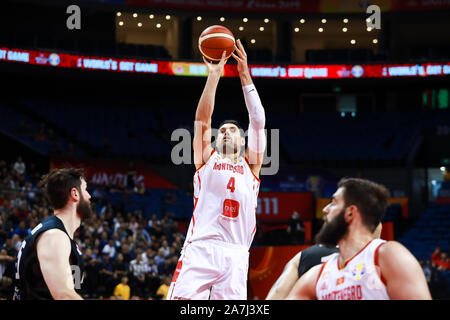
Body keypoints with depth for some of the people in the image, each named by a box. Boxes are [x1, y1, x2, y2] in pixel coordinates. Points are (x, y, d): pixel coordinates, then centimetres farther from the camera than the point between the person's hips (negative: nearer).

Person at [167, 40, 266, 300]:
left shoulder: (251, 165, 20)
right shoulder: (207, 159, 19)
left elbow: (258, 121, 11)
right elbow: (202, 119, 7)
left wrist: (245, 76, 5)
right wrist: (214, 75, 2)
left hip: (236, 255, 2)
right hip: (200, 248, -1)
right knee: (182, 303, -16)